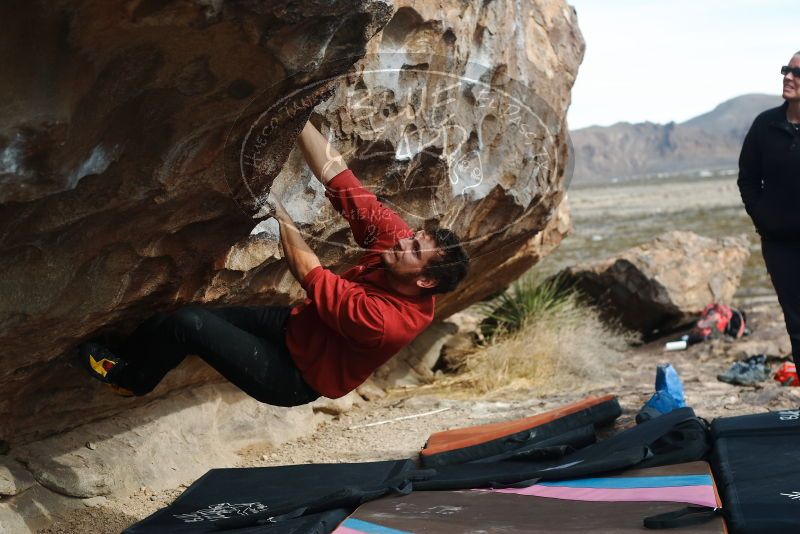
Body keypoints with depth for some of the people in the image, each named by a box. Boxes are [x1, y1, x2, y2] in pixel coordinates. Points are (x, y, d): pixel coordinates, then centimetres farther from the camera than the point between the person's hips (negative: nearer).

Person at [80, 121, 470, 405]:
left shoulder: (386, 320, -35)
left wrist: (276, 208, -23)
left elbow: (309, 273, -30)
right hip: (295, 323, 7)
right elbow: (336, 174, -20)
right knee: (176, 315, 4)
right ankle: (127, 355, 31)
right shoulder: (396, 237, -16)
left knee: (187, 323, -16)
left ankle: (130, 378, 13)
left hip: (294, 376, -7)